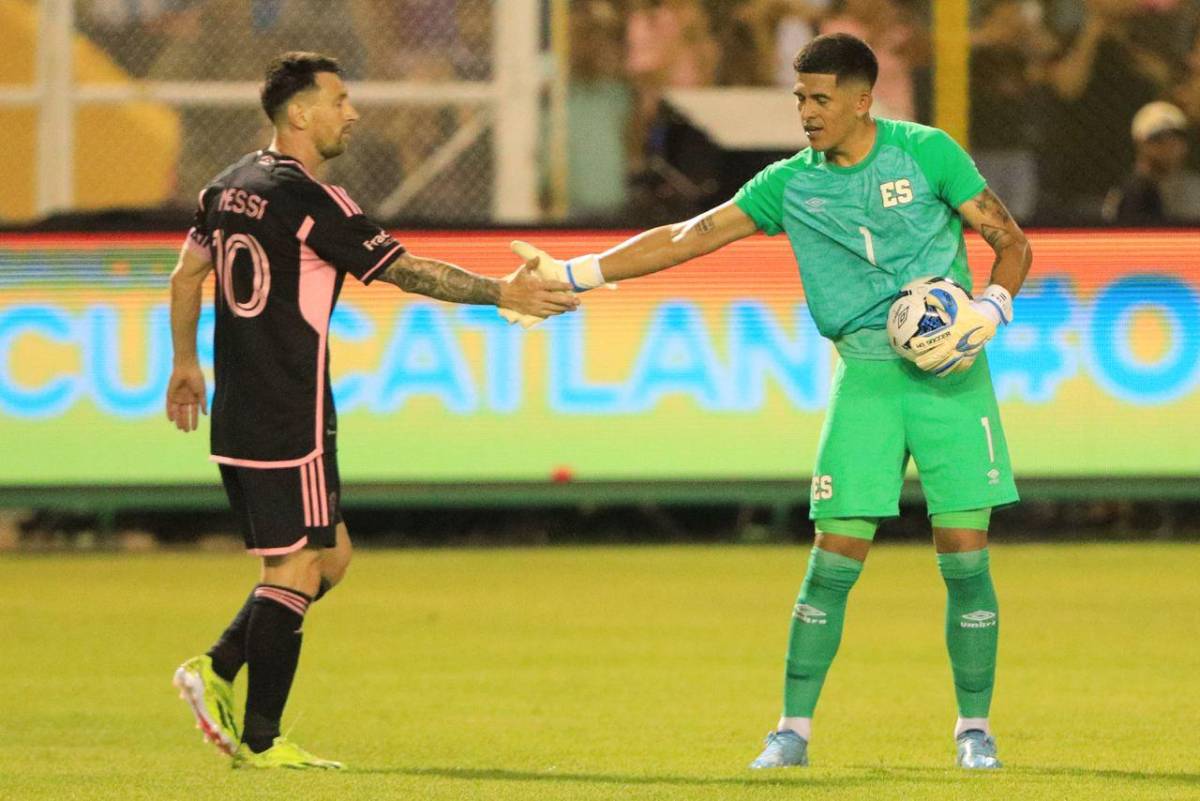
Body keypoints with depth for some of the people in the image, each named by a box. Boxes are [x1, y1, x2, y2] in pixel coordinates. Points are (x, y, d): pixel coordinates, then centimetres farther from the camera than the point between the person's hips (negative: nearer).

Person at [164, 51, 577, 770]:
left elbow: (187, 273, 22)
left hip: (239, 416, 9)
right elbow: (410, 271, -13)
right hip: (290, 422, -9)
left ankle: (216, 670, 8)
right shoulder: (312, 203, -14)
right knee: (300, 564, -4)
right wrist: (504, 294, -6)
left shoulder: (231, 188, 11)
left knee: (331, 554, 16)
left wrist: (187, 364, 33)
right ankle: (261, 740, -5)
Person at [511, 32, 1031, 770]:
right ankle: (794, 728, 2)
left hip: (949, 370, -2)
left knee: (965, 555, -5)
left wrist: (992, 309, -16)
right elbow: (686, 239, 7)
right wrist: (575, 274, 2)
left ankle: (975, 728, 8)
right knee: (836, 556, -6)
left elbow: (1012, 243, 3)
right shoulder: (792, 184, 6)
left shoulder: (927, 154, -1)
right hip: (865, 374, 2)